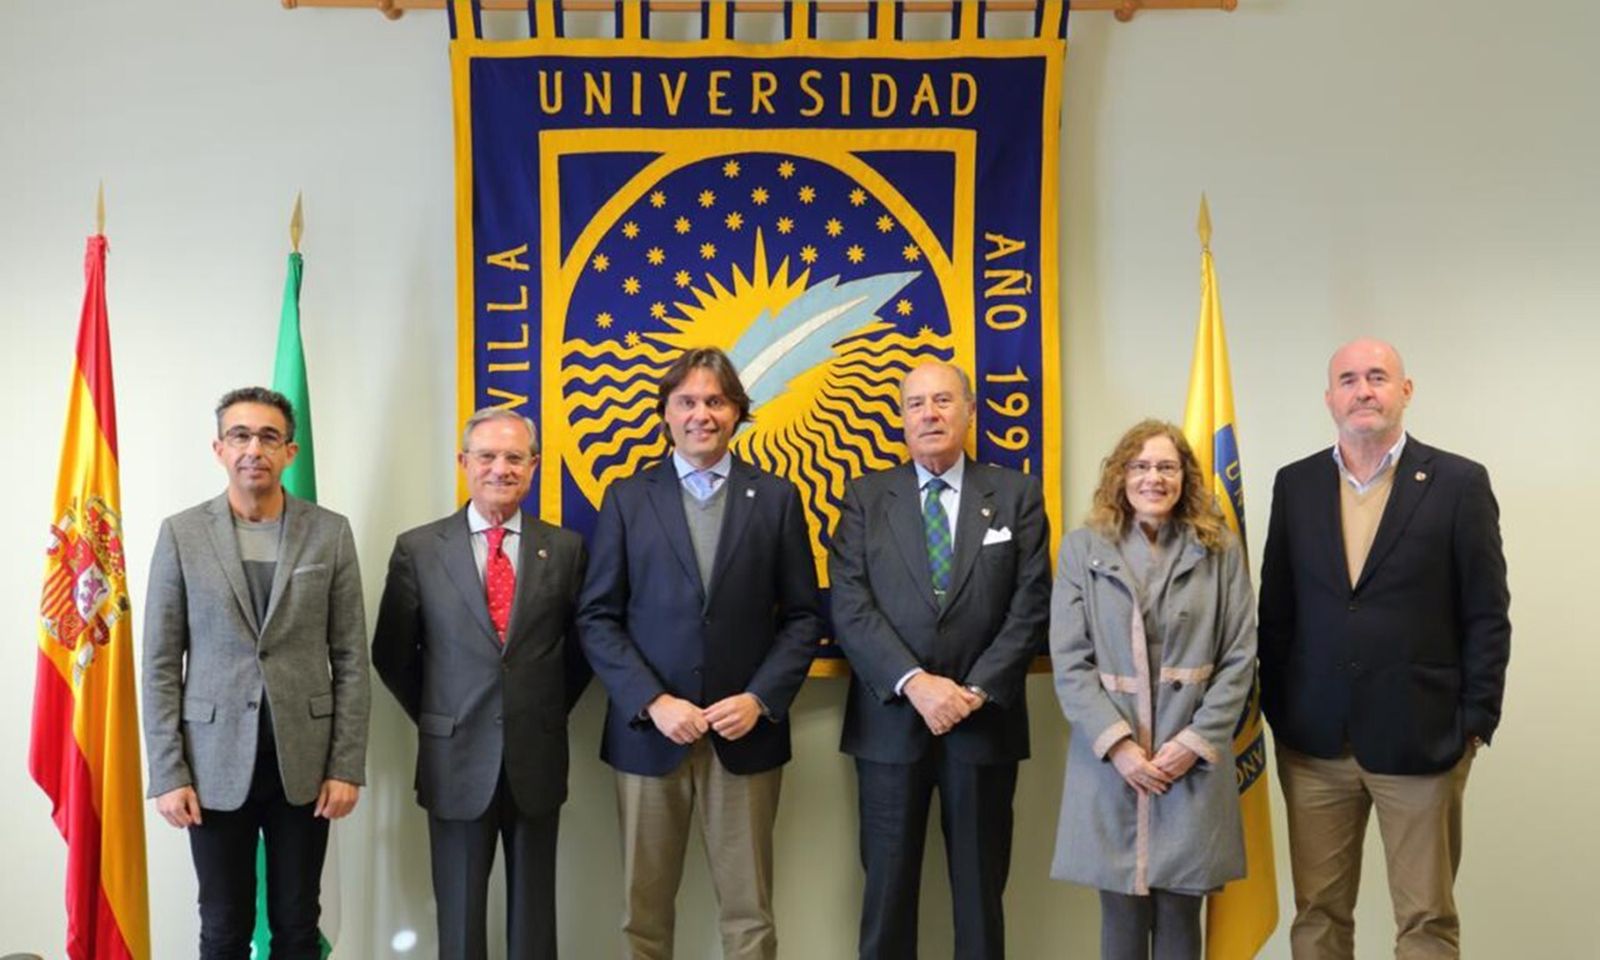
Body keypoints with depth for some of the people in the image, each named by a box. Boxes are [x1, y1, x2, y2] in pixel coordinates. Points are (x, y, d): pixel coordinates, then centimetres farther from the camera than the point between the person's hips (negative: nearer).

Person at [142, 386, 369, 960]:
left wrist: (347, 766, -3)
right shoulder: (181, 534, 0)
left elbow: (350, 659, 1)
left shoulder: (330, 532, 1)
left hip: (304, 761, 1)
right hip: (215, 763, 0)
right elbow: (161, 665, 0)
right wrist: (168, 773, -6)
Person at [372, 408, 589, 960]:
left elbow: (581, 645, 10)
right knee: (459, 914, 11)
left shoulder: (565, 548, 1)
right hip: (457, 759, -1)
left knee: (534, 912, 12)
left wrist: (548, 712, 5)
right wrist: (435, 721, 5)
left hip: (537, 759, 1)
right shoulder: (418, 549, -2)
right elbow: (391, 655, 6)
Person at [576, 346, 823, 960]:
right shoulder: (626, 499, 4)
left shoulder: (776, 498, 5)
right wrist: (652, 702, -12)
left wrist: (760, 699, -10)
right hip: (648, 733, 0)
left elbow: (803, 616, 4)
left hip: (746, 733, 0)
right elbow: (597, 618, 0)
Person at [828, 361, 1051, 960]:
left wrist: (977, 690, -12)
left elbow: (1031, 605, -1)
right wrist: (915, 682, -15)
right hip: (890, 720, 0)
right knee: (887, 886, 7)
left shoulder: (1017, 495, 5)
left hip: (985, 722, 0)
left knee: (980, 888, 9)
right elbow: (850, 605, -4)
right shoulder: (866, 497, 5)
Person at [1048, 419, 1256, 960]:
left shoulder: (1220, 551, 4)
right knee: (1121, 913, 6)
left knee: (1179, 912, 7)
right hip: (1109, 757, 0)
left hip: (1193, 759, 0)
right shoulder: (1082, 549, 3)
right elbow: (1068, 660, -2)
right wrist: (1117, 742, -12)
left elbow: (1240, 659, 2)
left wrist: (1196, 741, -8)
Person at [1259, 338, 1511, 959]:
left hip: (1422, 740, -2)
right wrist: (1275, 712, 5)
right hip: (1314, 741, 3)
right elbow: (1276, 609, 9)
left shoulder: (1459, 483, -3)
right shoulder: (1295, 485, 6)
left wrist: (1476, 724, -6)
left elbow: (1487, 617, -2)